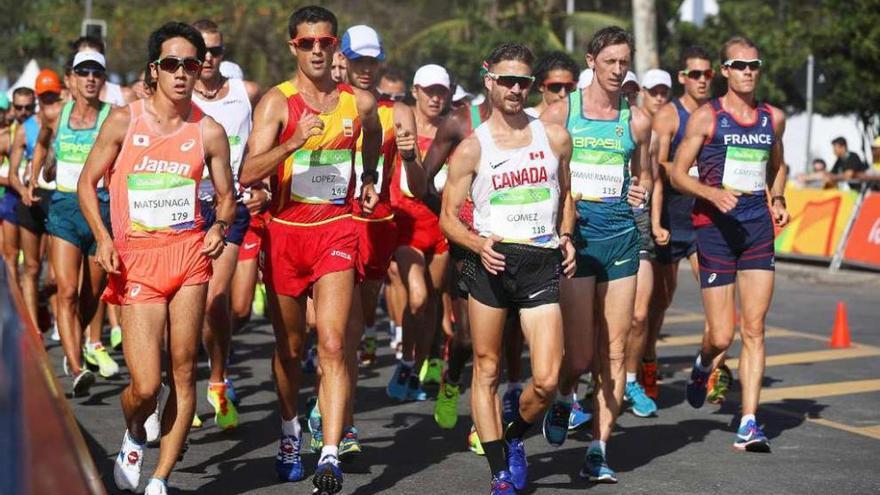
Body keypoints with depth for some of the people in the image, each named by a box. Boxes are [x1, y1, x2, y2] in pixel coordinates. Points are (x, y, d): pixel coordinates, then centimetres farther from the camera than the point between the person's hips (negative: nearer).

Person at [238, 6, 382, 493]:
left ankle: (330, 455, -18)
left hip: (336, 230, 0)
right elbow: (248, 173, -18)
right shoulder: (277, 102, -6)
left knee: (332, 345, -14)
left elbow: (374, 138, 29)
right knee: (289, 348, 14)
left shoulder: (359, 102, 3)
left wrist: (370, 181, 20)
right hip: (285, 230, 0)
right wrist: (293, 143, -29)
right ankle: (290, 432, 37)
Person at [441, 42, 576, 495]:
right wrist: (477, 244, -15)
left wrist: (565, 236, 8)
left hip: (542, 264, 1)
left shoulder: (554, 137, 9)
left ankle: (514, 440, 22)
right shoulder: (471, 148, 1)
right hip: (490, 262, -1)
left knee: (546, 380, -8)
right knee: (487, 370, 3)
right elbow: (448, 216, 3)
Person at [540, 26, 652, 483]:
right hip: (575, 232, -3)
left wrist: (642, 192, 1)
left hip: (621, 234, 3)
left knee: (614, 351, 0)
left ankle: (598, 450, 7)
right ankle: (563, 400, 28)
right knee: (579, 355, -7)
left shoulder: (637, 120, 9)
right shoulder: (560, 112, 1)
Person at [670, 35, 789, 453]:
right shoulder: (706, 117, -2)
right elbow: (677, 174, -2)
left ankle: (748, 425, -3)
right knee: (721, 335, -3)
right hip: (715, 227, -3)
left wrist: (777, 200, 10)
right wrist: (713, 193, -19)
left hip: (758, 226, 4)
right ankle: (703, 365, 34)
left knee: (754, 329, -4)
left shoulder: (773, 118, 12)